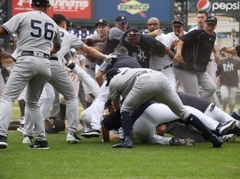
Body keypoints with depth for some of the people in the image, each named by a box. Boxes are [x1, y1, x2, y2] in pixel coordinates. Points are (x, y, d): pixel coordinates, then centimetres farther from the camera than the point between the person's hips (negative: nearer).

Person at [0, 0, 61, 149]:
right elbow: (57, 47, 38)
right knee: (33, 102, 21)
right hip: (45, 64, 5)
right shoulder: (53, 24, 20)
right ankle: (42, 140, 14)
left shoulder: (23, 17, 4)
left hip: (26, 61, -5)